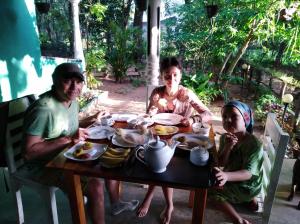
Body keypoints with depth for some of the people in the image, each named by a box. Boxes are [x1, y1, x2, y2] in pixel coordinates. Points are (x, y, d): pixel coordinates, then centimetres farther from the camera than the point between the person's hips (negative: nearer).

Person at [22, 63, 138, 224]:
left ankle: (116, 203, 31)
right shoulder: (43, 109, -28)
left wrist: (93, 119, 3)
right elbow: (28, 152, -28)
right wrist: (69, 139, -32)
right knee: (95, 186, -25)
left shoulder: (72, 100, 0)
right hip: (45, 166, -9)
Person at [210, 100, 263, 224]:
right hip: (233, 178, 7)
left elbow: (248, 173, -32)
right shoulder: (225, 138, -7)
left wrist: (226, 176, -50)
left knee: (210, 189, -16)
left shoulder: (254, 144, -25)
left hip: (247, 186, -7)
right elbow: (221, 163, -9)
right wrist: (227, 147, -27)